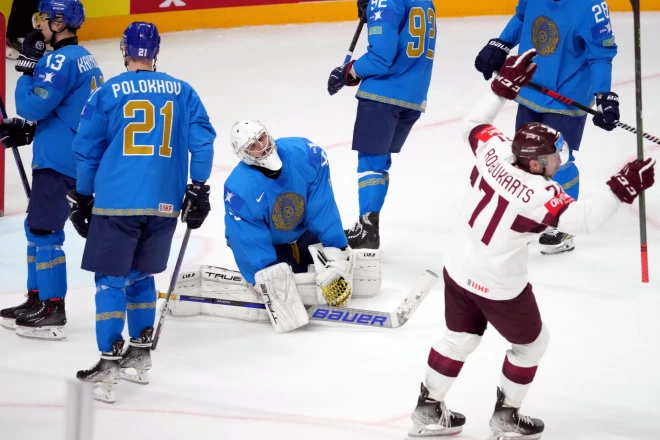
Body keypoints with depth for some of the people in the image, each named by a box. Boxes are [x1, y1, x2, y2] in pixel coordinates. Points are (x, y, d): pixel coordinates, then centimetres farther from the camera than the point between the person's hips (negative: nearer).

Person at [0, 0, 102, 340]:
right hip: (76, 159, 10)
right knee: (37, 227, 17)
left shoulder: (61, 60, -16)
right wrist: (28, 130, 14)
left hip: (59, 161, -10)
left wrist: (28, 67, -8)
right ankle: (37, 299, 23)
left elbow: (33, 106, -19)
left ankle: (52, 311, -6)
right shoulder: (85, 59, 15)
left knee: (43, 231, -6)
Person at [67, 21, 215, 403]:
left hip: (116, 202, -3)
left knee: (111, 279, 2)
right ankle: (141, 355, 23)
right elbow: (203, 140, 1)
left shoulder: (109, 92, 0)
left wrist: (82, 198, 14)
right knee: (140, 275, 19)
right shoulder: (182, 92, 5)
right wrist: (198, 190, 8)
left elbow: (87, 149, 4)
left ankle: (110, 362, -7)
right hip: (164, 204, 3)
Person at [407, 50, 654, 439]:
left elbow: (475, 123, 8)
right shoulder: (540, 194, -29)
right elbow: (584, 218, -37)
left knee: (461, 337, 24)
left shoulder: (494, 151, -12)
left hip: (458, 270, 7)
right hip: (499, 287, -7)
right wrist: (622, 189, -37)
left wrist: (505, 86, 7)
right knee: (531, 343, 18)